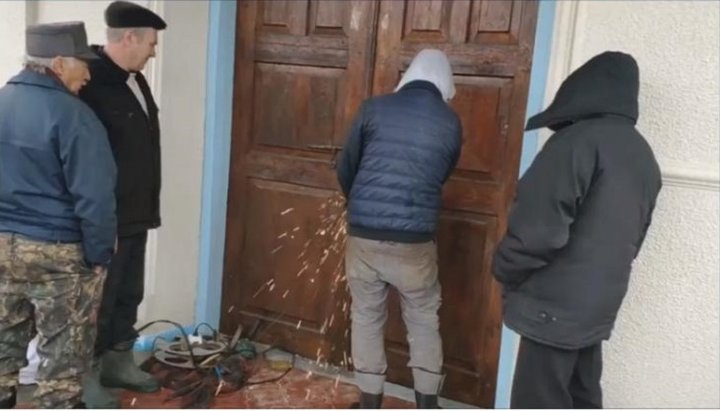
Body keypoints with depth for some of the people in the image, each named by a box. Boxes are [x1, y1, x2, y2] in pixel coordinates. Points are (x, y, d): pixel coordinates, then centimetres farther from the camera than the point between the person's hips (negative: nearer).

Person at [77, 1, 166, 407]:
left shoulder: (136, 80, 10)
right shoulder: (90, 82, -19)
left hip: (135, 215, 9)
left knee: (129, 296, 20)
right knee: (99, 301, 6)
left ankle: (119, 362, 36)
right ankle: (87, 376, 23)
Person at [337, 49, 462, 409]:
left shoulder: (374, 108, 2)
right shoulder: (450, 123, 3)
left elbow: (345, 170, 8)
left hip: (363, 235, 1)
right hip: (415, 240, 0)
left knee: (366, 319, 16)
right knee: (424, 322, 18)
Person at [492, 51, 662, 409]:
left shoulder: (580, 140, -16)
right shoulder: (645, 157, 11)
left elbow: (539, 227, -21)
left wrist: (505, 272, -6)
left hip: (555, 305, -9)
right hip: (600, 303, 9)